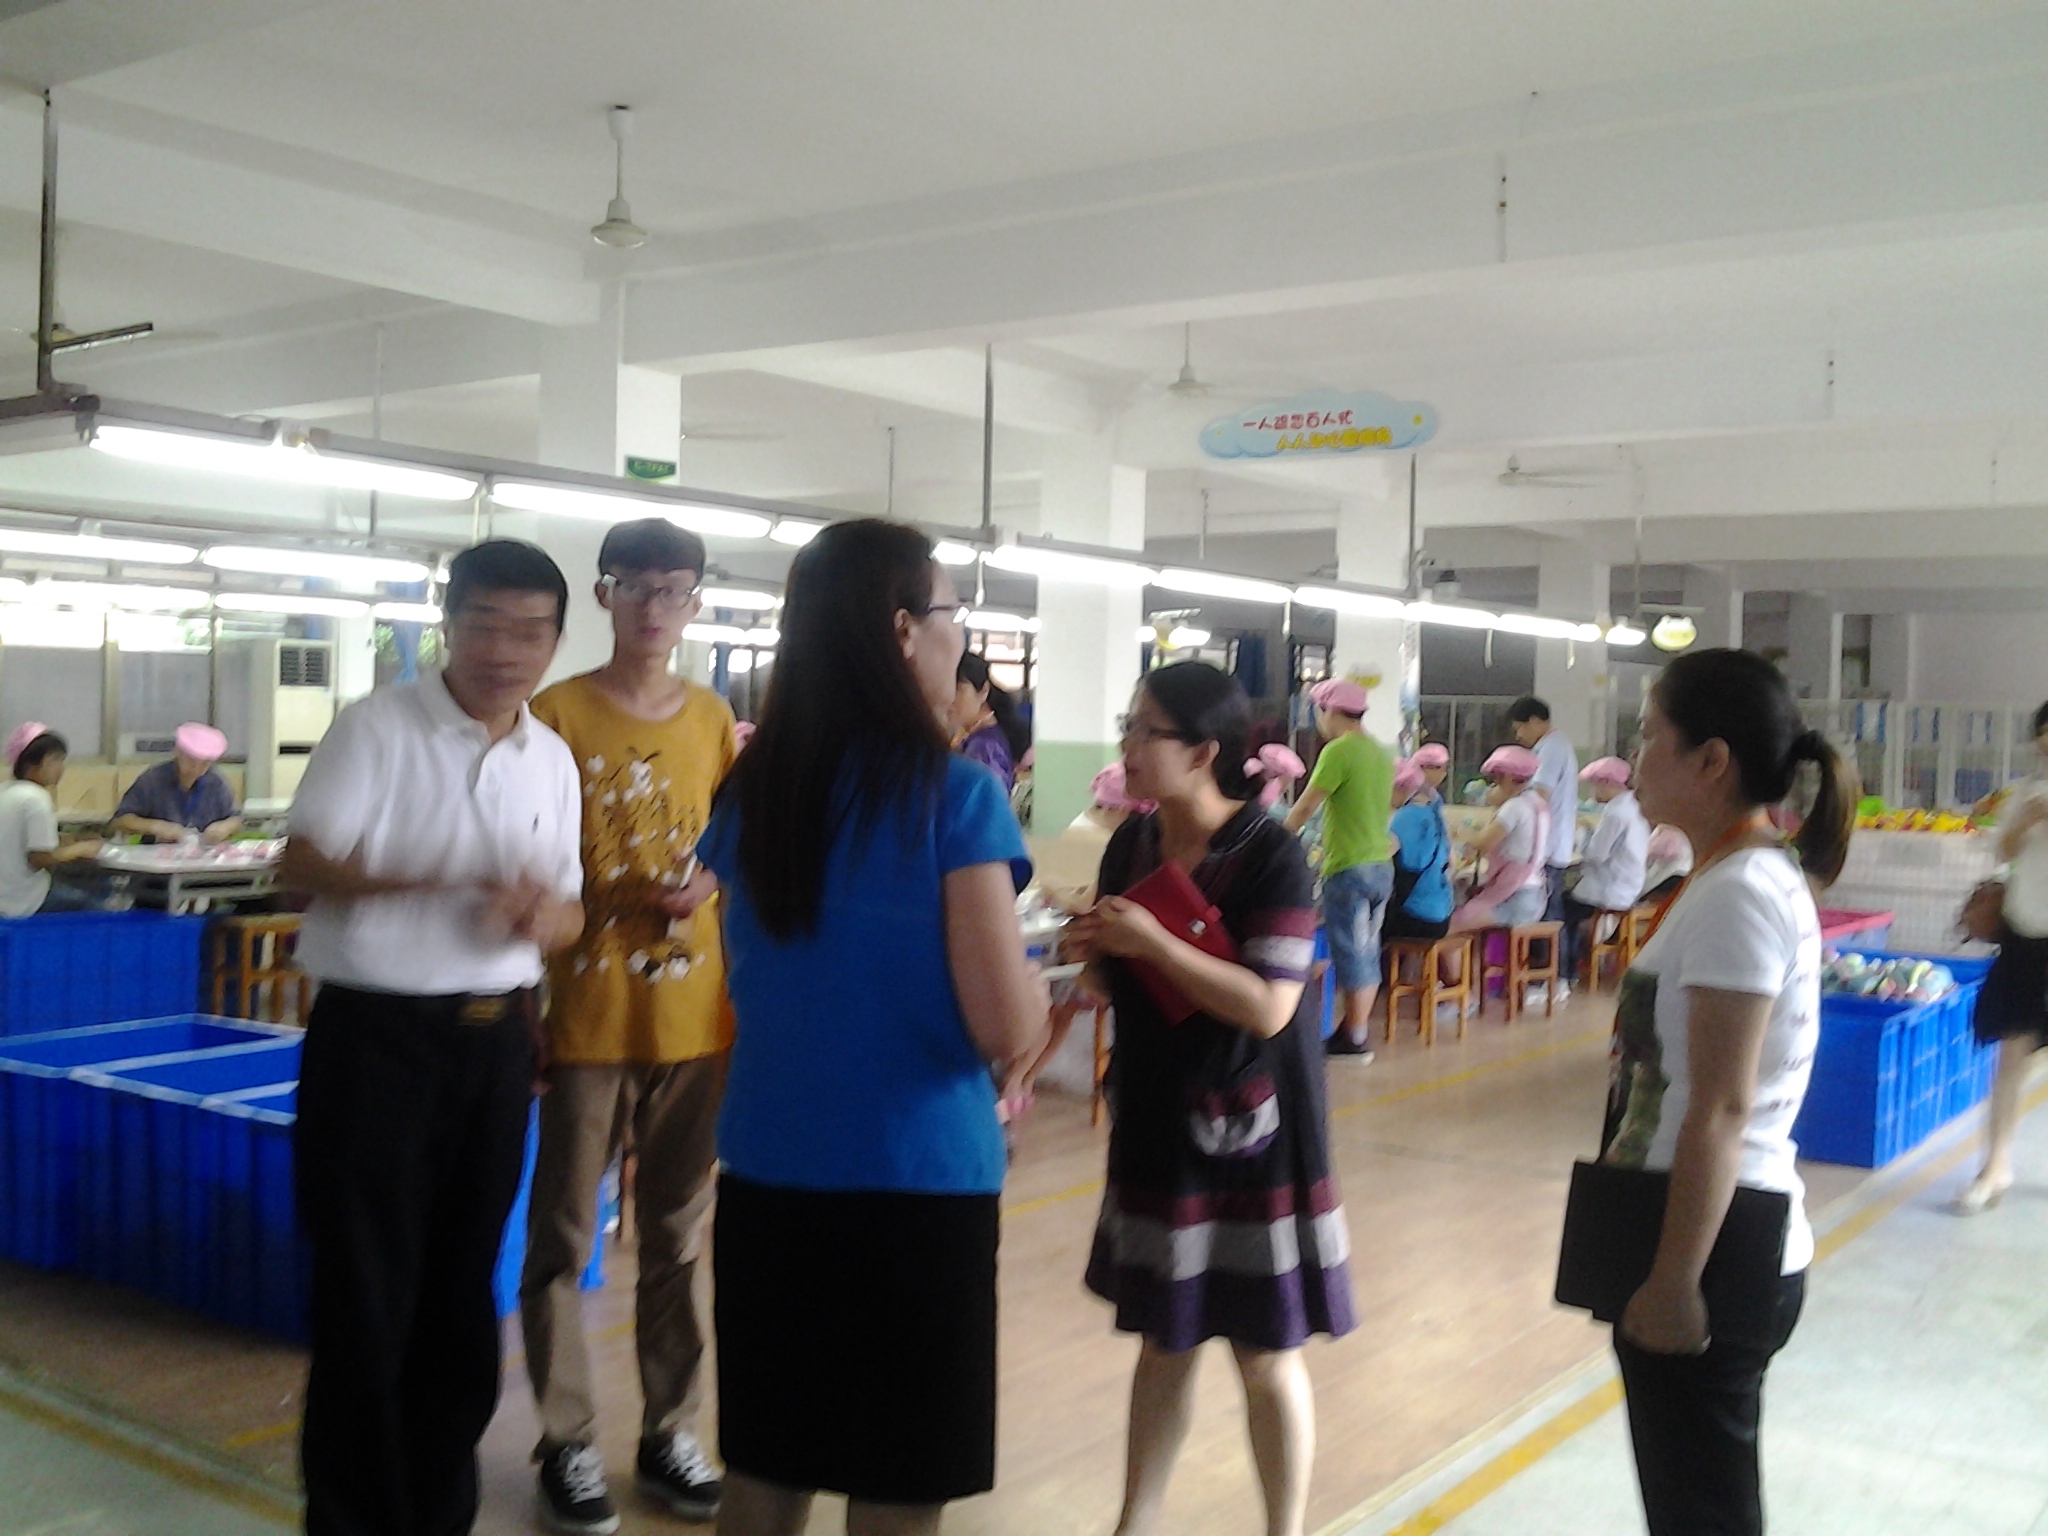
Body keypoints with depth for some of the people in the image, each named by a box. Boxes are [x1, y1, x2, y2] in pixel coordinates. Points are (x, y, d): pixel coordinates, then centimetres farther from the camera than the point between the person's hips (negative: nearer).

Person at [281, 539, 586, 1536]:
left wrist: (541, 914, -12)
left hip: (494, 1042, 5)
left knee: (463, 1294, 14)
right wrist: (430, 881, -29)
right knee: (367, 1296, 2)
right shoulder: (378, 727, -8)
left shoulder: (553, 761, 8)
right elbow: (303, 864, -15)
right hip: (377, 1035, -5)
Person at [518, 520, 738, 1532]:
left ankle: (669, 1434, 24)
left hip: (694, 1018, 4)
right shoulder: (558, 715, -4)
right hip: (586, 1018, -3)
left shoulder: (715, 722, 8)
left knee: (678, 1236, 12)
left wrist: (707, 884, -6)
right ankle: (567, 1443, 18)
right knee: (562, 1237, 5)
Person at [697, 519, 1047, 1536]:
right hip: (916, 1179, -5)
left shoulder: (749, 792, 4)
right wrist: (1034, 981, 4)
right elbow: (1008, 1031, -16)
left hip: (767, 1170, 6)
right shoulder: (954, 795, -14)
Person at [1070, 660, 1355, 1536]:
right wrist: (1097, 955, -9)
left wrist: (1153, 944, -26)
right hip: (1156, 1123, 5)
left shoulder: (1270, 856, -16)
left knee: (1265, 1355, 7)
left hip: (1249, 1129, -5)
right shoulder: (1130, 846, 2)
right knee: (1163, 1341, 16)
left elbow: (1268, 1007, -23)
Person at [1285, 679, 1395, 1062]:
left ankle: (1355, 1039, 3)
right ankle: (1358, 1027, 19)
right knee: (1366, 950, 13)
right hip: (1381, 866, 8)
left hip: (1349, 868, -8)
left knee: (1349, 951, -2)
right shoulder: (1381, 754, 12)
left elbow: (1305, 807, -13)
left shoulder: (1338, 751, -13)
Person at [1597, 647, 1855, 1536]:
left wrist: (1672, 1282, -20)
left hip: (1713, 1260, -10)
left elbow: (1720, 1112, -23)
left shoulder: (1736, 893, -20)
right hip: (1728, 1250, 10)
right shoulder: (1757, 875, 10)